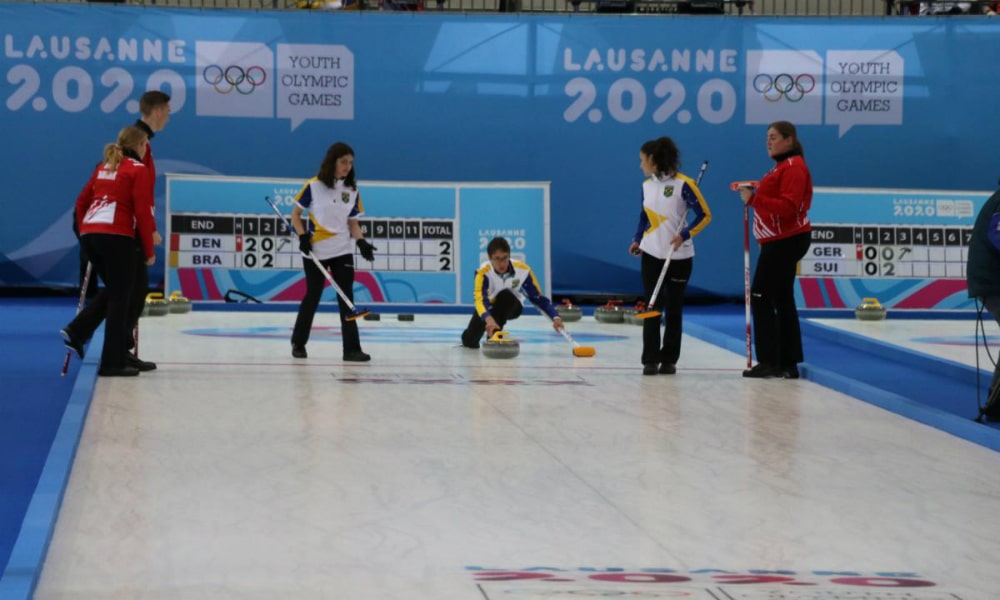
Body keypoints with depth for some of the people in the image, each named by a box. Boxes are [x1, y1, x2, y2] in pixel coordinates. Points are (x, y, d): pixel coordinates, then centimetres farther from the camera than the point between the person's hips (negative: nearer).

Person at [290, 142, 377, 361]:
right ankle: (298, 343, 22)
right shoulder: (314, 186, -8)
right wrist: (303, 237, -14)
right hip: (315, 252, -3)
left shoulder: (352, 190, 3)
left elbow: (353, 223, 8)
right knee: (312, 297, 4)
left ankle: (351, 349, -1)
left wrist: (361, 242, -9)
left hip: (342, 252, 3)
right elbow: (295, 214, -1)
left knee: (347, 299, -2)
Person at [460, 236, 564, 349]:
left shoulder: (523, 269, -27)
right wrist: (489, 319, -68)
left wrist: (555, 317, -39)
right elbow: (480, 299, -47)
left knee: (504, 295, -35)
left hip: (512, 306, 0)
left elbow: (537, 296, -23)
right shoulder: (483, 272, -33)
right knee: (470, 341, -14)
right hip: (490, 307, 1)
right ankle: (470, 336, 25)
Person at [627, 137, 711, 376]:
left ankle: (669, 359, 13)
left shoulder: (683, 184, -11)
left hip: (679, 256, -4)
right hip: (652, 254, 4)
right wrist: (637, 240, 4)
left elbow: (705, 215, -9)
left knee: (674, 309, 5)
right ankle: (650, 360, 0)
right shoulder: (647, 185, 6)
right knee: (652, 307, -1)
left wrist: (685, 235, -19)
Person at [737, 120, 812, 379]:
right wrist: (755, 195, 10)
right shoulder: (783, 166, 18)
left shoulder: (794, 168, -14)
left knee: (761, 297, -9)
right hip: (780, 241, 11)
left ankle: (769, 361, -7)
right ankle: (788, 363, 14)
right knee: (782, 300, 11)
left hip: (786, 241, -11)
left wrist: (754, 199, -26)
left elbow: (788, 207, -24)